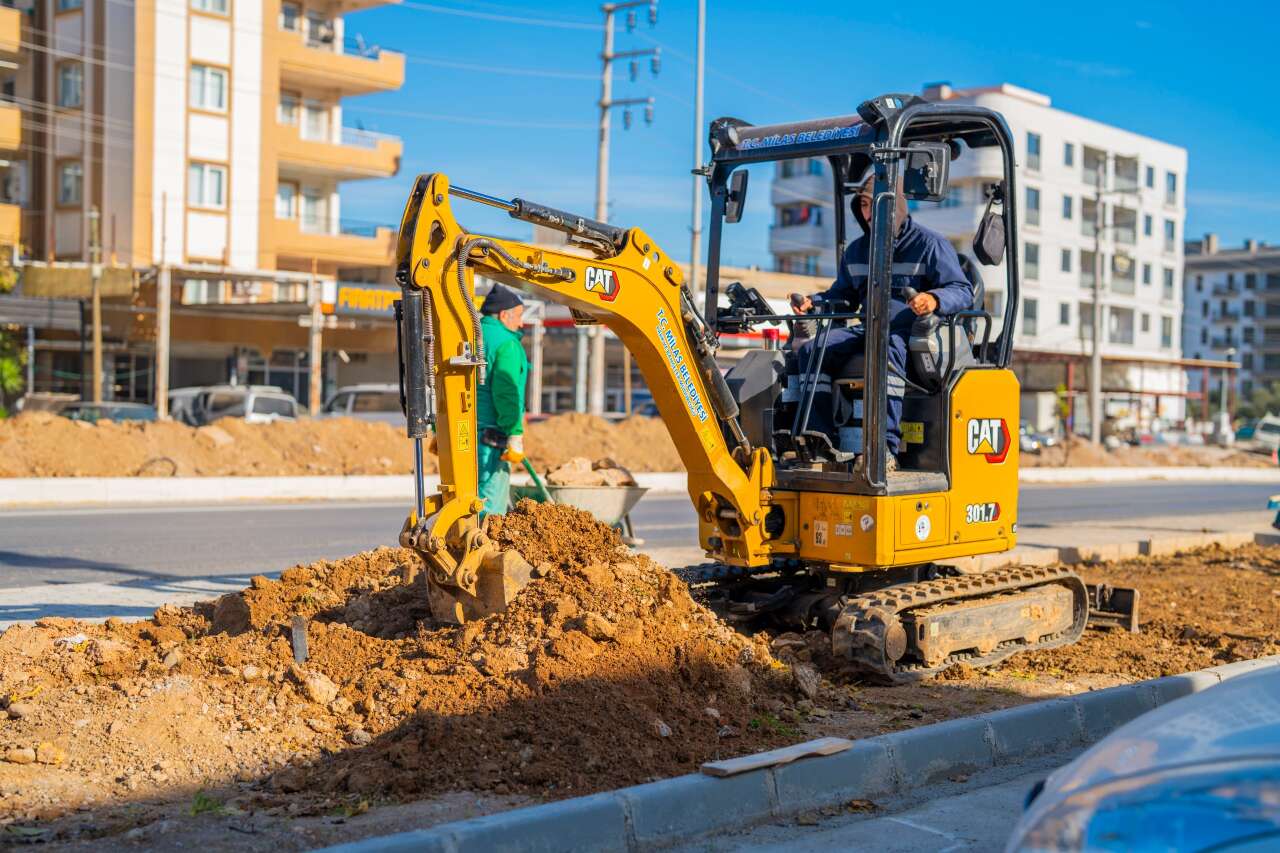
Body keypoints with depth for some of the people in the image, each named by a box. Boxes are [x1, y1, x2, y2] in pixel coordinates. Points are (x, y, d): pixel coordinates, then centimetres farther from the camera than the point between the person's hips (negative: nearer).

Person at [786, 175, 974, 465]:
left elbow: (963, 292, -6)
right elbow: (842, 297, 29)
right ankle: (816, 437, -24)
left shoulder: (930, 244, -1)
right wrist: (812, 303, 7)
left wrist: (935, 299, -30)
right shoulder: (857, 251, 19)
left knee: (886, 353, -40)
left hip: (914, 333, -6)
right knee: (811, 350, -15)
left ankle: (886, 447, -44)